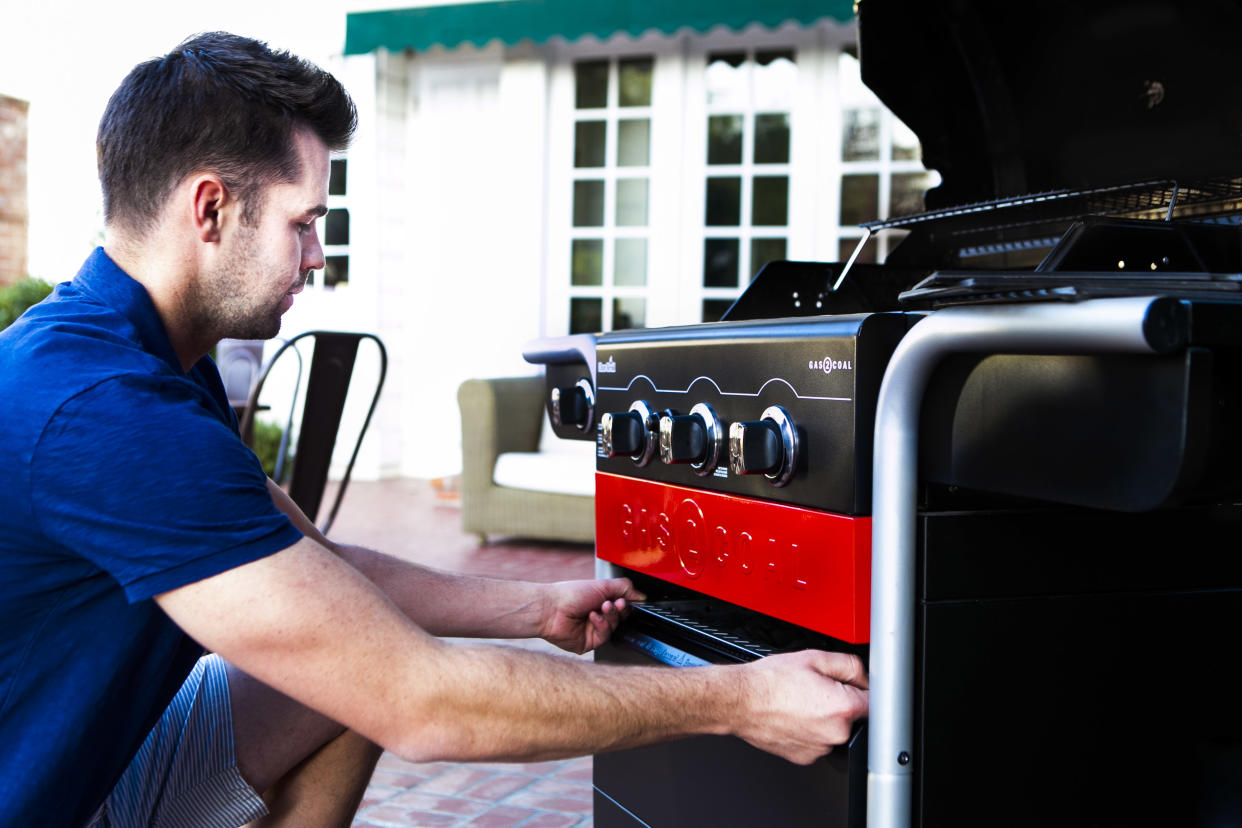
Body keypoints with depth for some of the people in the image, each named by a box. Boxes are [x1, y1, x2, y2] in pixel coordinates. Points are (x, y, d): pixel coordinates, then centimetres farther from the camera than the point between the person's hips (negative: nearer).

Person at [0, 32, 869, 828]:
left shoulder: (148, 362, 3)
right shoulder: (105, 409, -29)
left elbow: (316, 566, 9)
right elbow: (418, 703, -30)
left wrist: (536, 607, 7)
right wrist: (735, 702, -24)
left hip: (87, 743, 9)